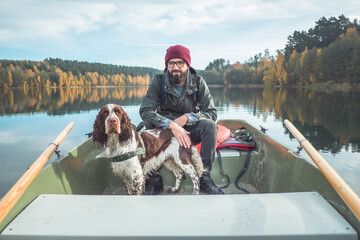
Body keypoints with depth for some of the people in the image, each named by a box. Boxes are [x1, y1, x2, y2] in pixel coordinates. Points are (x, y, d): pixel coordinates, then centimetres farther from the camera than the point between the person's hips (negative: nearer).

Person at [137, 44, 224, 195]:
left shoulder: (198, 83, -7)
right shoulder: (158, 82, -10)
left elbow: (212, 113, -12)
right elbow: (145, 110, -22)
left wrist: (187, 117, -28)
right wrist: (171, 124, -36)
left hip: (190, 130, 0)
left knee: (209, 125, -28)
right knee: (143, 127, -28)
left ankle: (204, 176, -20)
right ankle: (154, 178, -21)